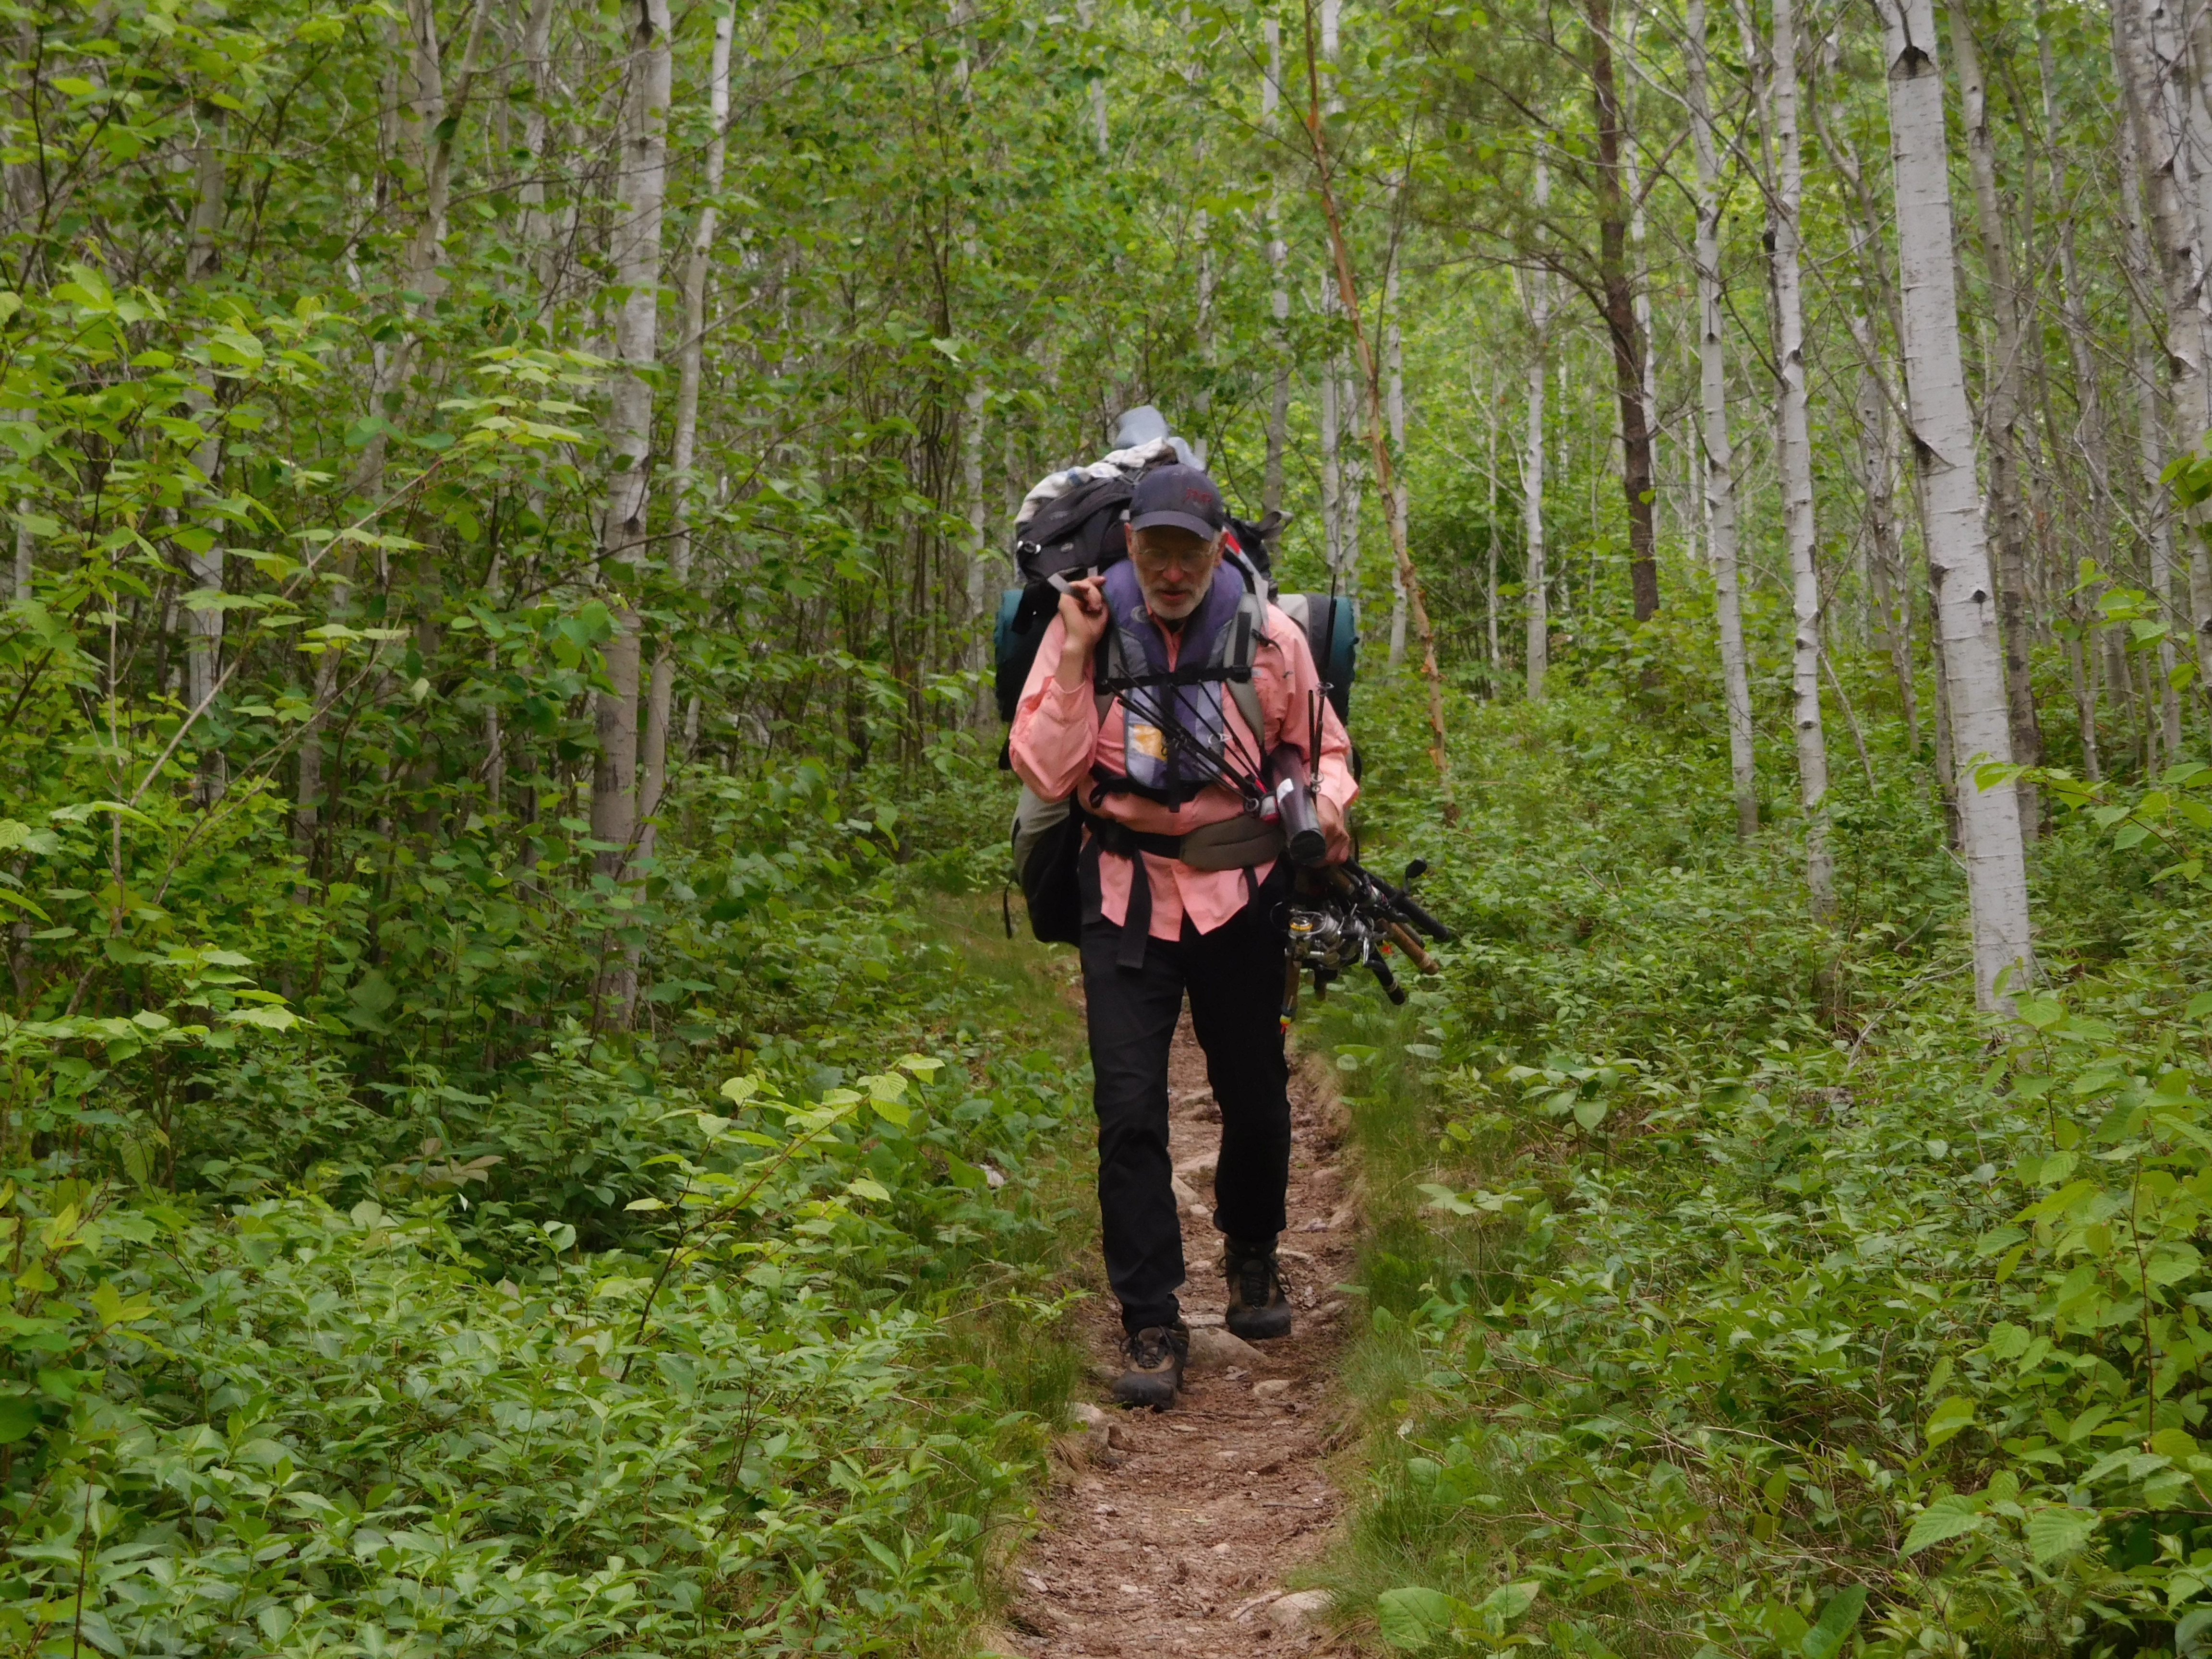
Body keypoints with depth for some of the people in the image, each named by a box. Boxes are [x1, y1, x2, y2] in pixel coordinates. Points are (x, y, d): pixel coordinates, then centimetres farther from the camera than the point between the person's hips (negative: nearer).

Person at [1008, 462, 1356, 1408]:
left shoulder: (1270, 636, -2)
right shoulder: (1087, 627, -3)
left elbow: (1324, 749, 12)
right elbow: (1043, 775, -8)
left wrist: (1327, 809, -10)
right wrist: (1076, 658, -14)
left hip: (1240, 893, 1)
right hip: (1126, 894, -1)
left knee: (1255, 1095, 10)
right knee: (1129, 1108, -7)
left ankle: (1251, 1259, 38)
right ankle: (1151, 1323, 5)